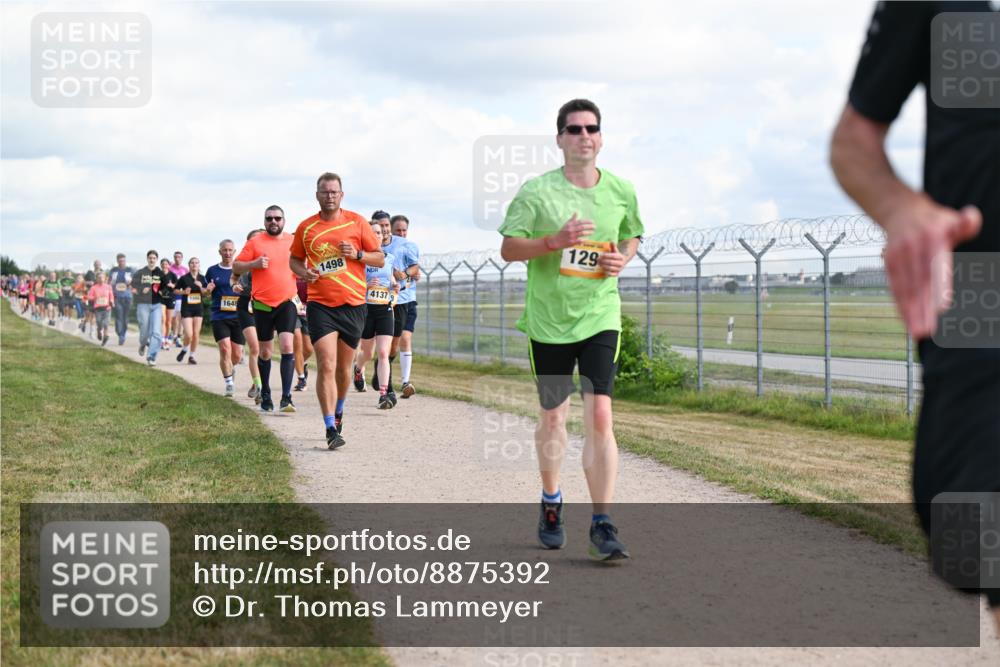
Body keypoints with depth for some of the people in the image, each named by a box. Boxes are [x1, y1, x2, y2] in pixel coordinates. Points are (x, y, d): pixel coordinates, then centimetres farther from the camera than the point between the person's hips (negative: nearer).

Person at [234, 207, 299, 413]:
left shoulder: (293, 241, 6)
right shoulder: (255, 242, 1)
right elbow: (236, 266, 2)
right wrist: (255, 263, -15)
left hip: (286, 303, 0)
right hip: (262, 305, 0)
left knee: (287, 346, -17)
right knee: (265, 351, 10)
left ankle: (286, 397, -19)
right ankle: (265, 393, 28)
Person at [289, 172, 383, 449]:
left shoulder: (356, 222, 3)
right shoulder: (306, 227, 5)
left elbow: (380, 258, 6)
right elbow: (295, 259, 18)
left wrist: (356, 254, -13)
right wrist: (304, 272, -4)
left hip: (353, 304, 1)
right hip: (320, 304, -1)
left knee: (344, 368, 11)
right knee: (326, 366, -14)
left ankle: (338, 410, 39)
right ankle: (331, 429, -14)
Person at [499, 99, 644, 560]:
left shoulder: (621, 192, 3)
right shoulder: (536, 192, -6)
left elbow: (631, 237, 20)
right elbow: (508, 248, -5)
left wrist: (622, 258, -3)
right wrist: (554, 241, -21)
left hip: (600, 317, 1)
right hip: (547, 319, -1)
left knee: (599, 417, -11)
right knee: (552, 417, 12)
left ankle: (602, 524, -8)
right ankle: (551, 504, 35)